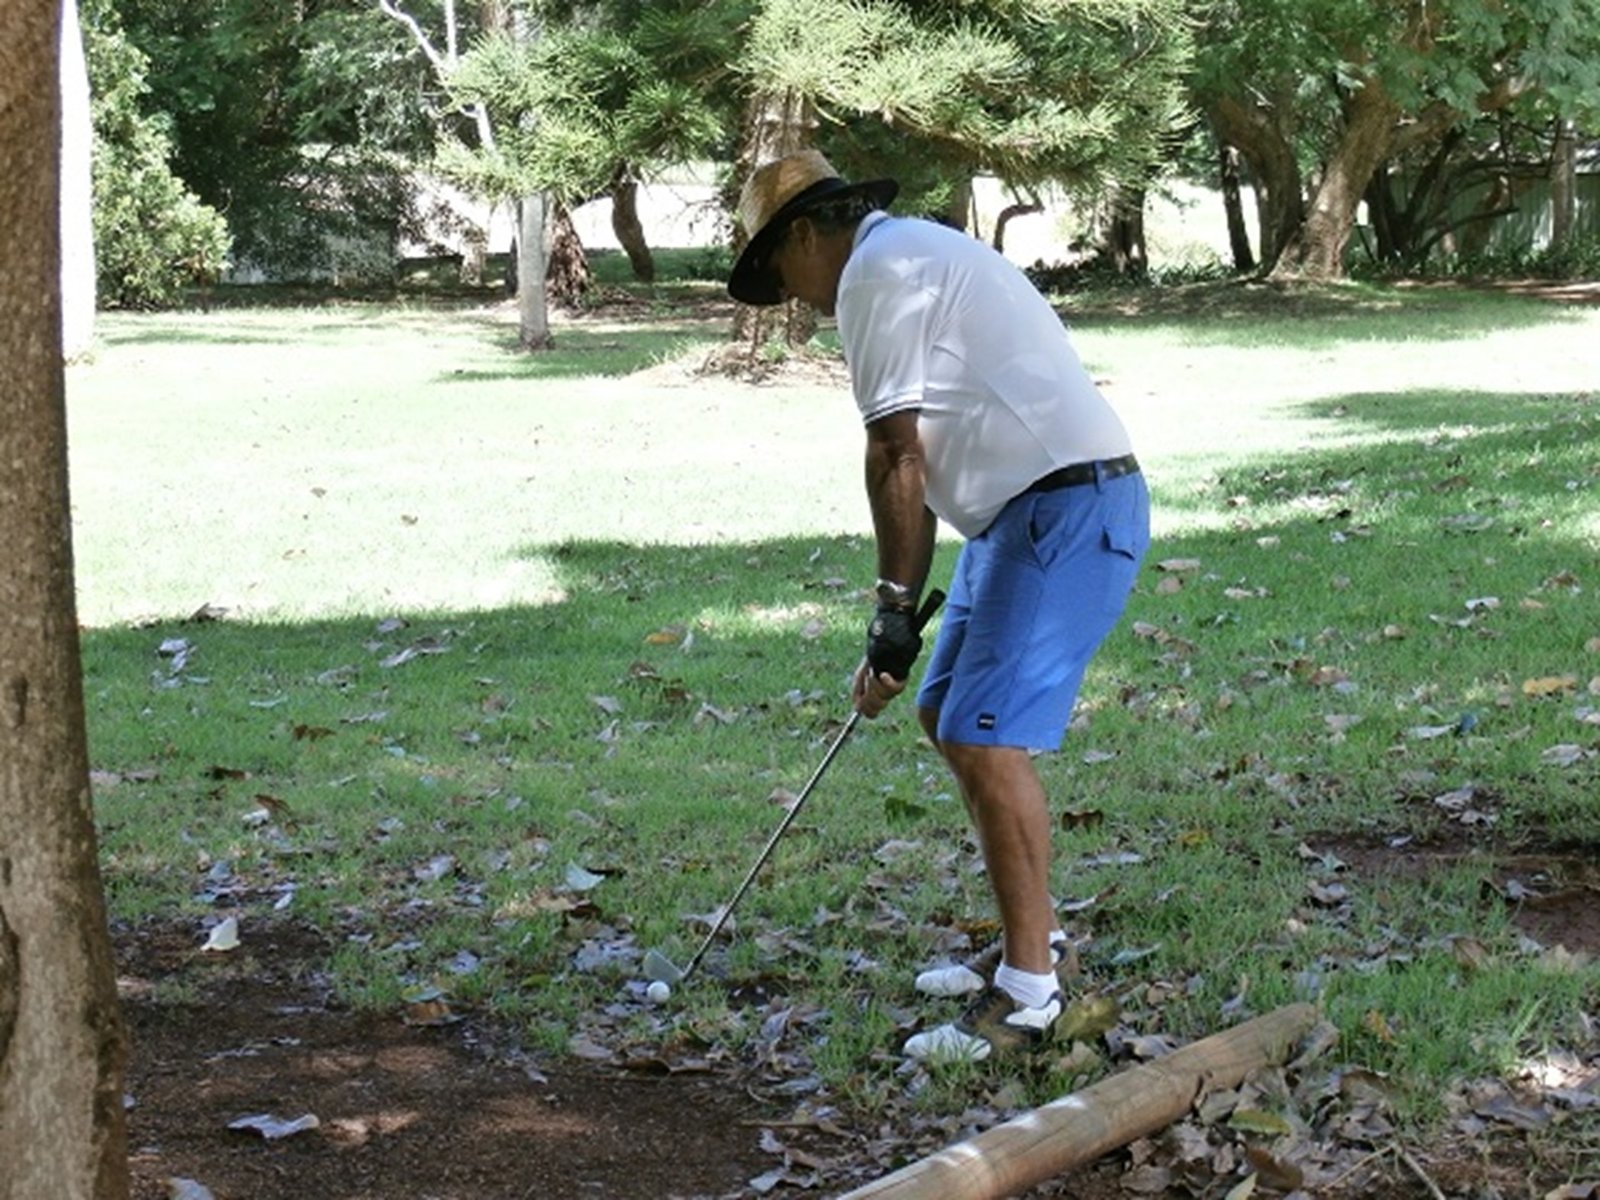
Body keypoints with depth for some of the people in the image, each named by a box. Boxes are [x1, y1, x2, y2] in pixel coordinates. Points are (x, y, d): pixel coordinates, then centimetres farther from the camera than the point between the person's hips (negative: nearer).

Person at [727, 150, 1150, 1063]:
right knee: (948, 714, 17)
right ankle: (1038, 934, 27)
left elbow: (900, 454, -13)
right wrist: (906, 608, 22)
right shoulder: (925, 252, 24)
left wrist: (897, 607, -7)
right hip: (1029, 509, 11)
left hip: (1068, 508, -11)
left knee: (987, 737, -13)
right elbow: (932, 450, 23)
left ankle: (1029, 993, -9)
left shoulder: (876, 270, -9)